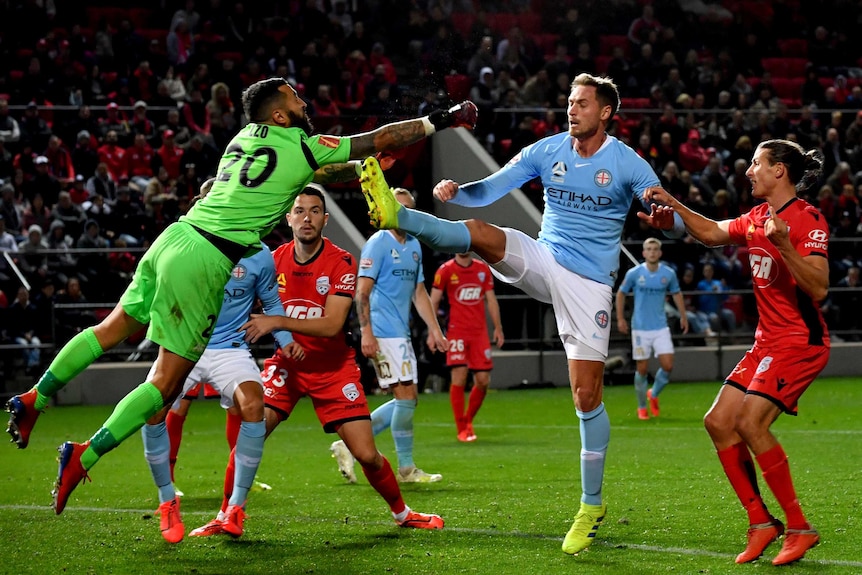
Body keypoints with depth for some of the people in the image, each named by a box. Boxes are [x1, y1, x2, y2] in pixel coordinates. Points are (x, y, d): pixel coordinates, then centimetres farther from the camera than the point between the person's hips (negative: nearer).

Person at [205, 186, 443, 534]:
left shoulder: (341, 263, -13)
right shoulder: (274, 260, -2)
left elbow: (332, 324, -23)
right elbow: (254, 307, 11)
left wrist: (277, 322, -29)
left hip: (332, 368, -2)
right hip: (286, 364, 2)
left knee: (366, 455, -6)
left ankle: (402, 514, 19)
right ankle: (225, 517, 1)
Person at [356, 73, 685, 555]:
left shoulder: (628, 164, -7)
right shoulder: (546, 151, 2)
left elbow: (676, 226, -9)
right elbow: (489, 190, -1)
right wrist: (456, 191, -24)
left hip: (590, 282, -3)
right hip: (542, 261, 3)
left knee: (587, 394, -5)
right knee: (479, 233, -24)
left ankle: (592, 506, 6)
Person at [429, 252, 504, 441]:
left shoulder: (483, 269, 10)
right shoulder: (445, 270, -1)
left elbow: (491, 300, 14)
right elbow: (434, 301, 0)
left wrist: (498, 328, 9)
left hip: (480, 332, 4)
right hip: (456, 332, -4)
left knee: (483, 381, 0)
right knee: (459, 378, -12)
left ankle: (468, 420, 22)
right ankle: (462, 429, -4)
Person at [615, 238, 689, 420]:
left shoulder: (669, 274, 0)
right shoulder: (634, 273, -5)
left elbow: (676, 294, 16)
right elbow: (621, 293, 8)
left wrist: (683, 316, 12)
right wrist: (620, 318, 4)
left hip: (661, 328, 2)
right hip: (640, 328, -2)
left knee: (668, 366, -8)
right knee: (642, 369, 1)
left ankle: (653, 395, 19)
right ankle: (642, 408, 17)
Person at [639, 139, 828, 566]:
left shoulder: (808, 220, -15)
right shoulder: (756, 218, 11)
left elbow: (819, 289, -23)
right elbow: (712, 232, 28)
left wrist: (783, 245, -32)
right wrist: (674, 206, 19)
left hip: (800, 342, -9)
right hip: (767, 341, 9)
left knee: (750, 421, -22)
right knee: (718, 422, 0)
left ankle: (799, 527, -13)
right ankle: (761, 522, 5)